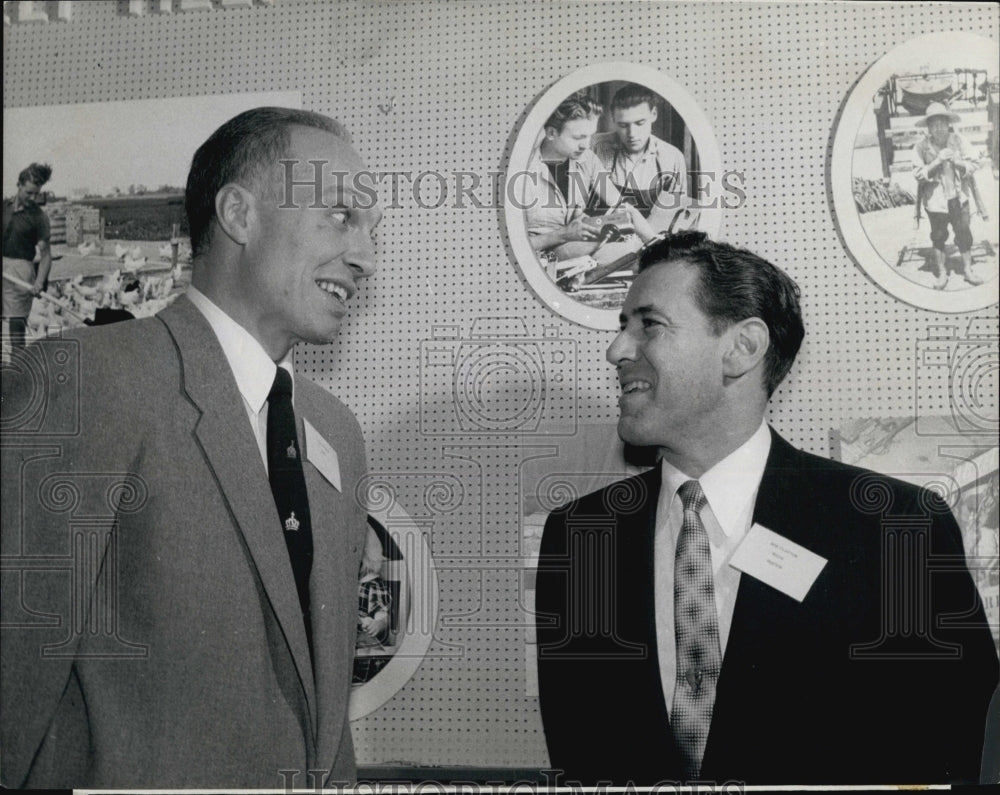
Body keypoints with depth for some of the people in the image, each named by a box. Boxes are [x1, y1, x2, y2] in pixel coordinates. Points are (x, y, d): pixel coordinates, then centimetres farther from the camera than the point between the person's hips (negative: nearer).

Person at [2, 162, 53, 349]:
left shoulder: (38, 217, -5)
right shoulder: (4, 206, 8)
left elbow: (45, 254, -7)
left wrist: (39, 283, -20)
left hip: (20, 268, -4)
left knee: (17, 323, -5)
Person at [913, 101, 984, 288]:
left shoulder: (958, 141, -3)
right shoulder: (921, 147, -9)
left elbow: (973, 165, -1)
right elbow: (918, 174, -12)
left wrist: (958, 162, -20)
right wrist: (937, 162, -24)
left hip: (959, 197, 1)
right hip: (935, 200, -1)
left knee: (964, 234, 7)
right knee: (938, 236, 10)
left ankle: (967, 270, 23)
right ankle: (941, 273, 25)